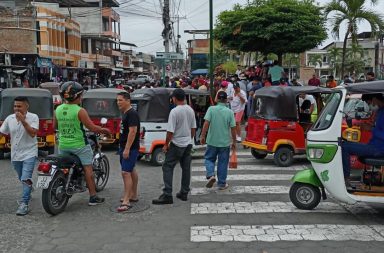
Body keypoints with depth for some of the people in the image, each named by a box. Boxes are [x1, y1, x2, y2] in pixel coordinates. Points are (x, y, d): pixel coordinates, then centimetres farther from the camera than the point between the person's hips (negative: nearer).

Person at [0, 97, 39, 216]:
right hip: (15, 155, 5)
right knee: (22, 179, 22)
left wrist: (23, 121, -27)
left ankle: (24, 204, -15)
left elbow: (33, 133, -22)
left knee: (25, 179, -17)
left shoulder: (33, 117, -10)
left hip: (29, 154, -5)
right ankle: (29, 188, 49)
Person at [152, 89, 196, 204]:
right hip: (188, 143, 7)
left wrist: (166, 145, -7)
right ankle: (184, 193, 19)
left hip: (177, 144, -7)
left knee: (167, 167, -4)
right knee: (186, 168, 12)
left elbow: (170, 131, -18)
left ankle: (167, 195, -9)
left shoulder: (174, 111, -17)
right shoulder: (190, 110, 5)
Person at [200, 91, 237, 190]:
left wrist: (203, 136, -9)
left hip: (212, 141, 0)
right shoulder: (230, 112, -5)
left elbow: (206, 123, -15)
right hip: (225, 142, 0)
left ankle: (210, 175, -6)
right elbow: (233, 128, -4)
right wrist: (234, 142, 5)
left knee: (209, 159, 17)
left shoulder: (211, 109, -7)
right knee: (223, 162, 11)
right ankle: (222, 184, 17)